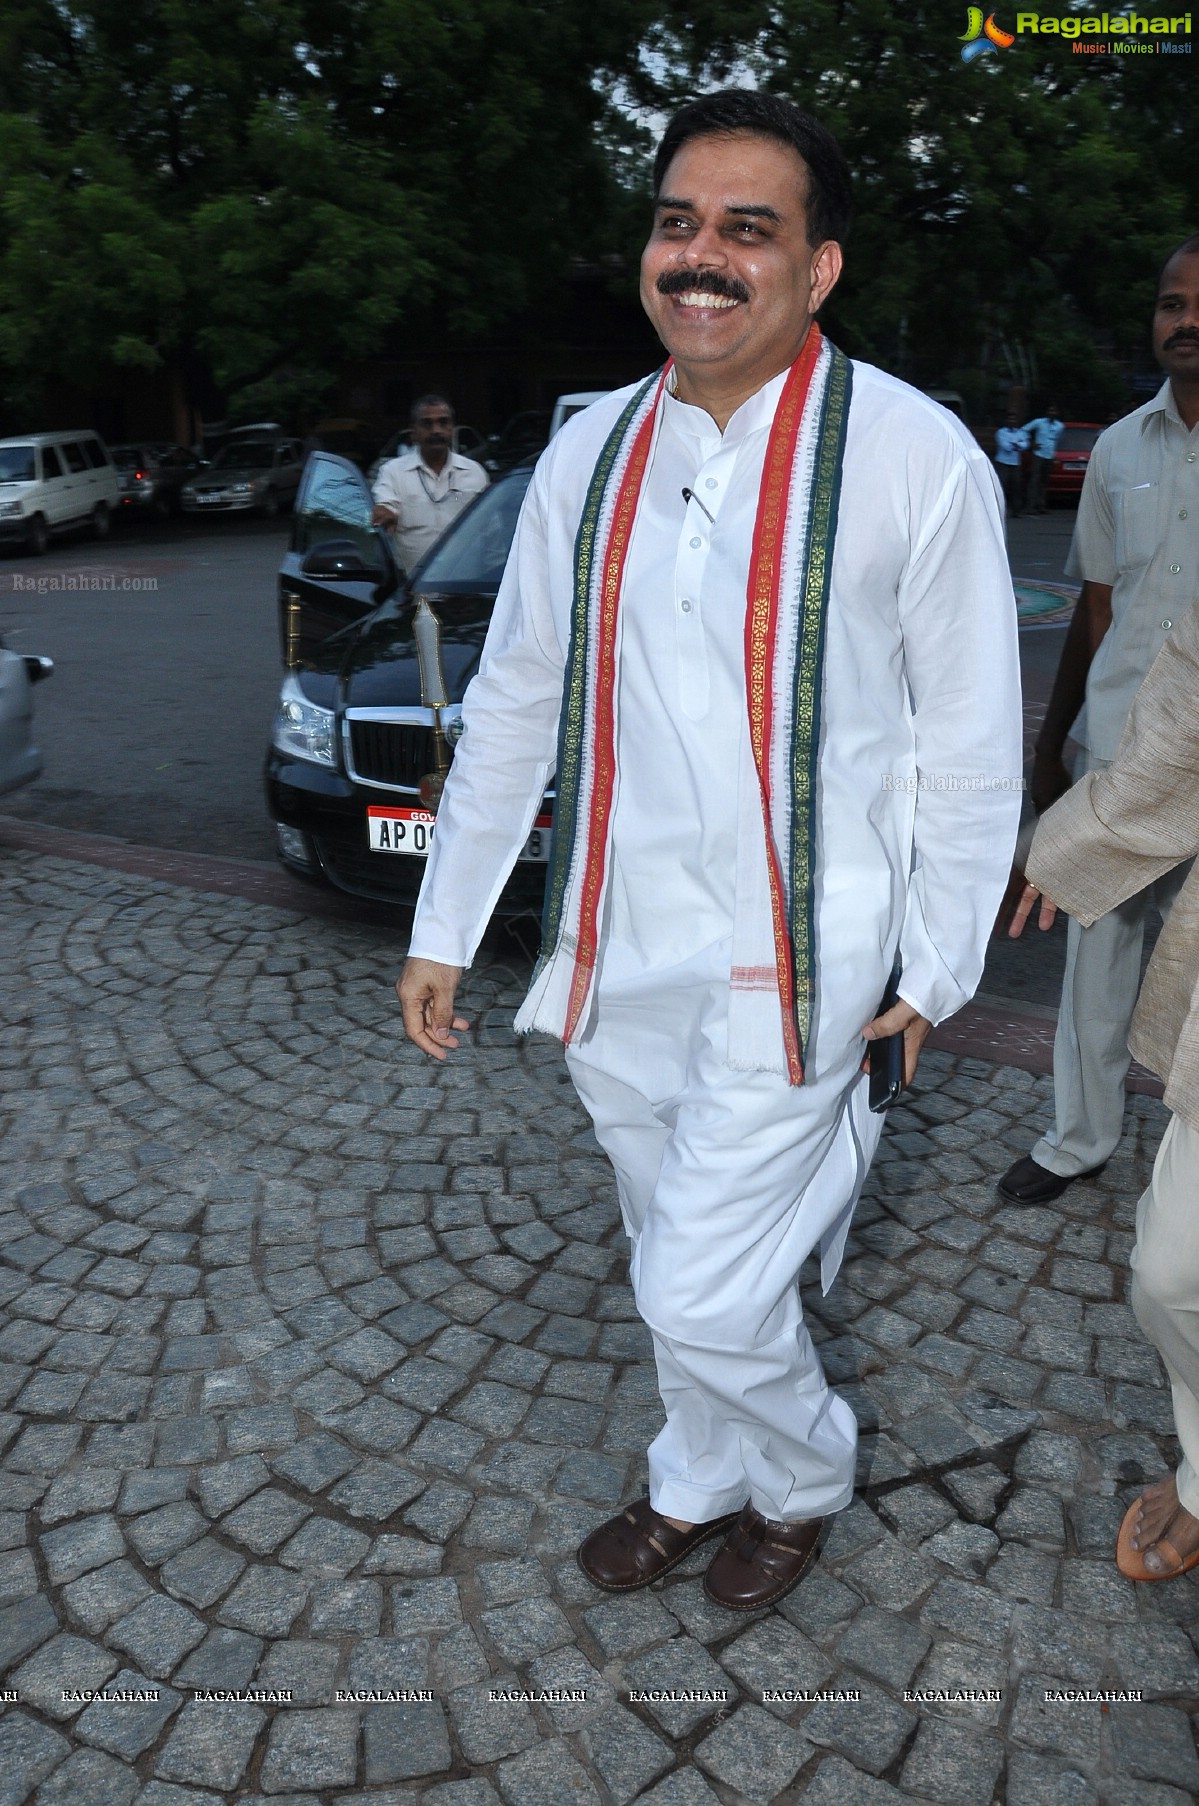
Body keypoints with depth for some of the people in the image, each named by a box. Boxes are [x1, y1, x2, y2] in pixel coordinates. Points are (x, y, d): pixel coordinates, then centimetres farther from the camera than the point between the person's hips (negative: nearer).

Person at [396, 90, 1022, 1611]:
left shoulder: (915, 457, -10)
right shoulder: (589, 455, 3)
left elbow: (971, 739, -4)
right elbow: (513, 703, 8)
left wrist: (933, 964, 0)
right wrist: (442, 927, 9)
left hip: (789, 959, -4)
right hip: (616, 955, 5)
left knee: (702, 1297, 0)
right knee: (680, 1266, 20)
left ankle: (801, 1480, 35)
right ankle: (701, 1484, 48)